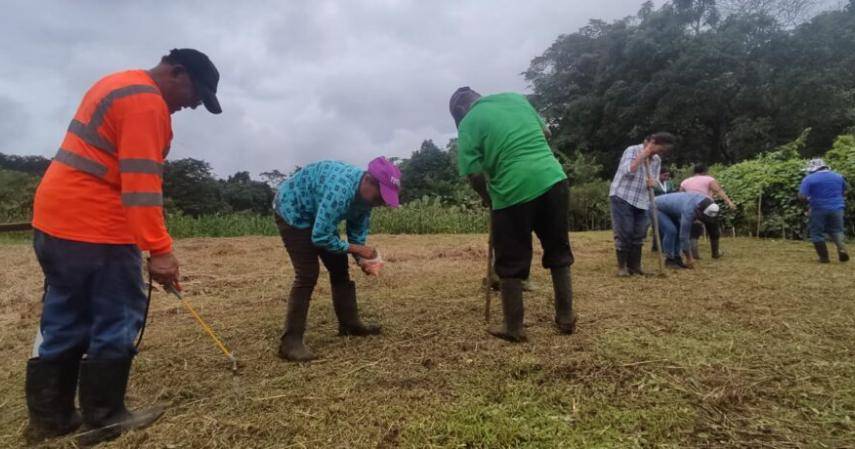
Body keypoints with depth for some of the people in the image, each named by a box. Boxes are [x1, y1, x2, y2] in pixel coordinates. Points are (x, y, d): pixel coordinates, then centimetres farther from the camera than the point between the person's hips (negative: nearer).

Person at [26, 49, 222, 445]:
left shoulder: (119, 84, 19)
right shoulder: (147, 101, -14)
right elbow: (140, 181, -23)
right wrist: (159, 249, -25)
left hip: (57, 217, 10)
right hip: (94, 226, -10)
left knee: (64, 321, 15)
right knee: (117, 320, 1)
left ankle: (48, 416, 25)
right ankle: (105, 419, 13)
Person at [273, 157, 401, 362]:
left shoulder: (365, 195, -10)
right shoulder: (340, 190, -38)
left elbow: (357, 233, 1)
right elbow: (320, 237, -34)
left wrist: (361, 260, -14)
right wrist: (357, 250, -28)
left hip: (317, 215, 9)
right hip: (291, 211, -9)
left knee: (339, 266, 8)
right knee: (307, 274, -17)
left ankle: (350, 323, 21)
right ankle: (290, 342, -11)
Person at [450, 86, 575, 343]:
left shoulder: (468, 124, 2)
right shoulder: (515, 97, 17)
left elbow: (475, 175, -5)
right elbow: (545, 133, 23)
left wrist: (490, 202, 11)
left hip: (514, 190, -5)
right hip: (553, 179, 5)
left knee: (511, 265, 9)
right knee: (558, 253, 17)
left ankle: (514, 328, 18)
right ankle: (566, 318, 27)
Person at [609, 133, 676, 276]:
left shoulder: (657, 160, 10)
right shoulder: (632, 151, -9)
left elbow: (654, 179, 16)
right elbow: (628, 171, -24)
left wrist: (653, 183, -8)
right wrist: (644, 154, -19)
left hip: (641, 201, 7)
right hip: (621, 198, -7)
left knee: (638, 235, 7)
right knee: (623, 234, -5)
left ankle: (635, 265, 16)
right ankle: (622, 266, 4)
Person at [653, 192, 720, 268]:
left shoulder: (703, 201, -13)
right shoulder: (689, 211, -36)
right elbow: (684, 236, -29)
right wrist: (689, 258, -21)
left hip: (668, 208, 9)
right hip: (656, 208, -9)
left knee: (680, 231, -2)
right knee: (671, 231, -23)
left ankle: (676, 258, 4)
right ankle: (670, 259, -11)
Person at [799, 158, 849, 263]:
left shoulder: (809, 179, -8)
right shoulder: (838, 176, 9)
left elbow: (802, 196, -14)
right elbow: (844, 193, 21)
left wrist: (810, 200, 7)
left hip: (819, 209, -4)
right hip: (837, 208, 4)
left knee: (817, 233, 7)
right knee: (836, 230, 18)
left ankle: (824, 257, 8)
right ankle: (841, 247, -9)